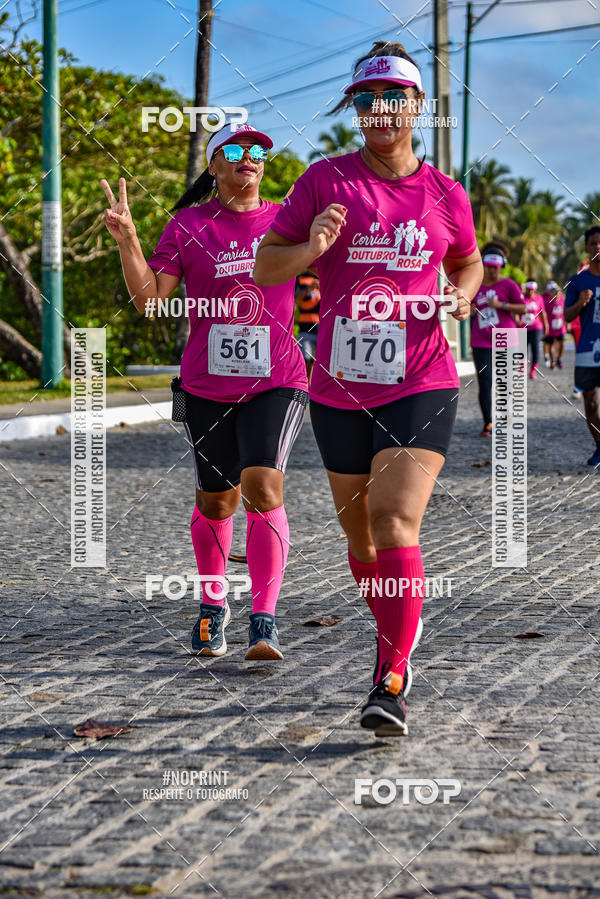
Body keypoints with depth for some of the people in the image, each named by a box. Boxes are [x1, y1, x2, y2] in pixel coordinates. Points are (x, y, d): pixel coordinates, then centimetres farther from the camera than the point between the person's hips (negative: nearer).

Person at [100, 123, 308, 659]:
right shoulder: (188, 226, 3)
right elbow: (149, 299, -3)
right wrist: (126, 238, -16)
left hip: (277, 380, -1)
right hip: (208, 387, 1)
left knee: (263, 488, -20)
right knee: (215, 501, 11)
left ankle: (265, 623, -16)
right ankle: (213, 605, 35)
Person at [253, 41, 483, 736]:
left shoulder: (444, 194, 4)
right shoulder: (326, 181, -1)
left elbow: (467, 263, 23)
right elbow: (264, 268, 0)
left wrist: (462, 294, 0)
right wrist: (311, 249, -20)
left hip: (420, 387, -2)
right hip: (340, 391, 2)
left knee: (396, 525, -18)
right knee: (360, 536, 14)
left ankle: (391, 684, -13)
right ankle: (398, 634, 41)